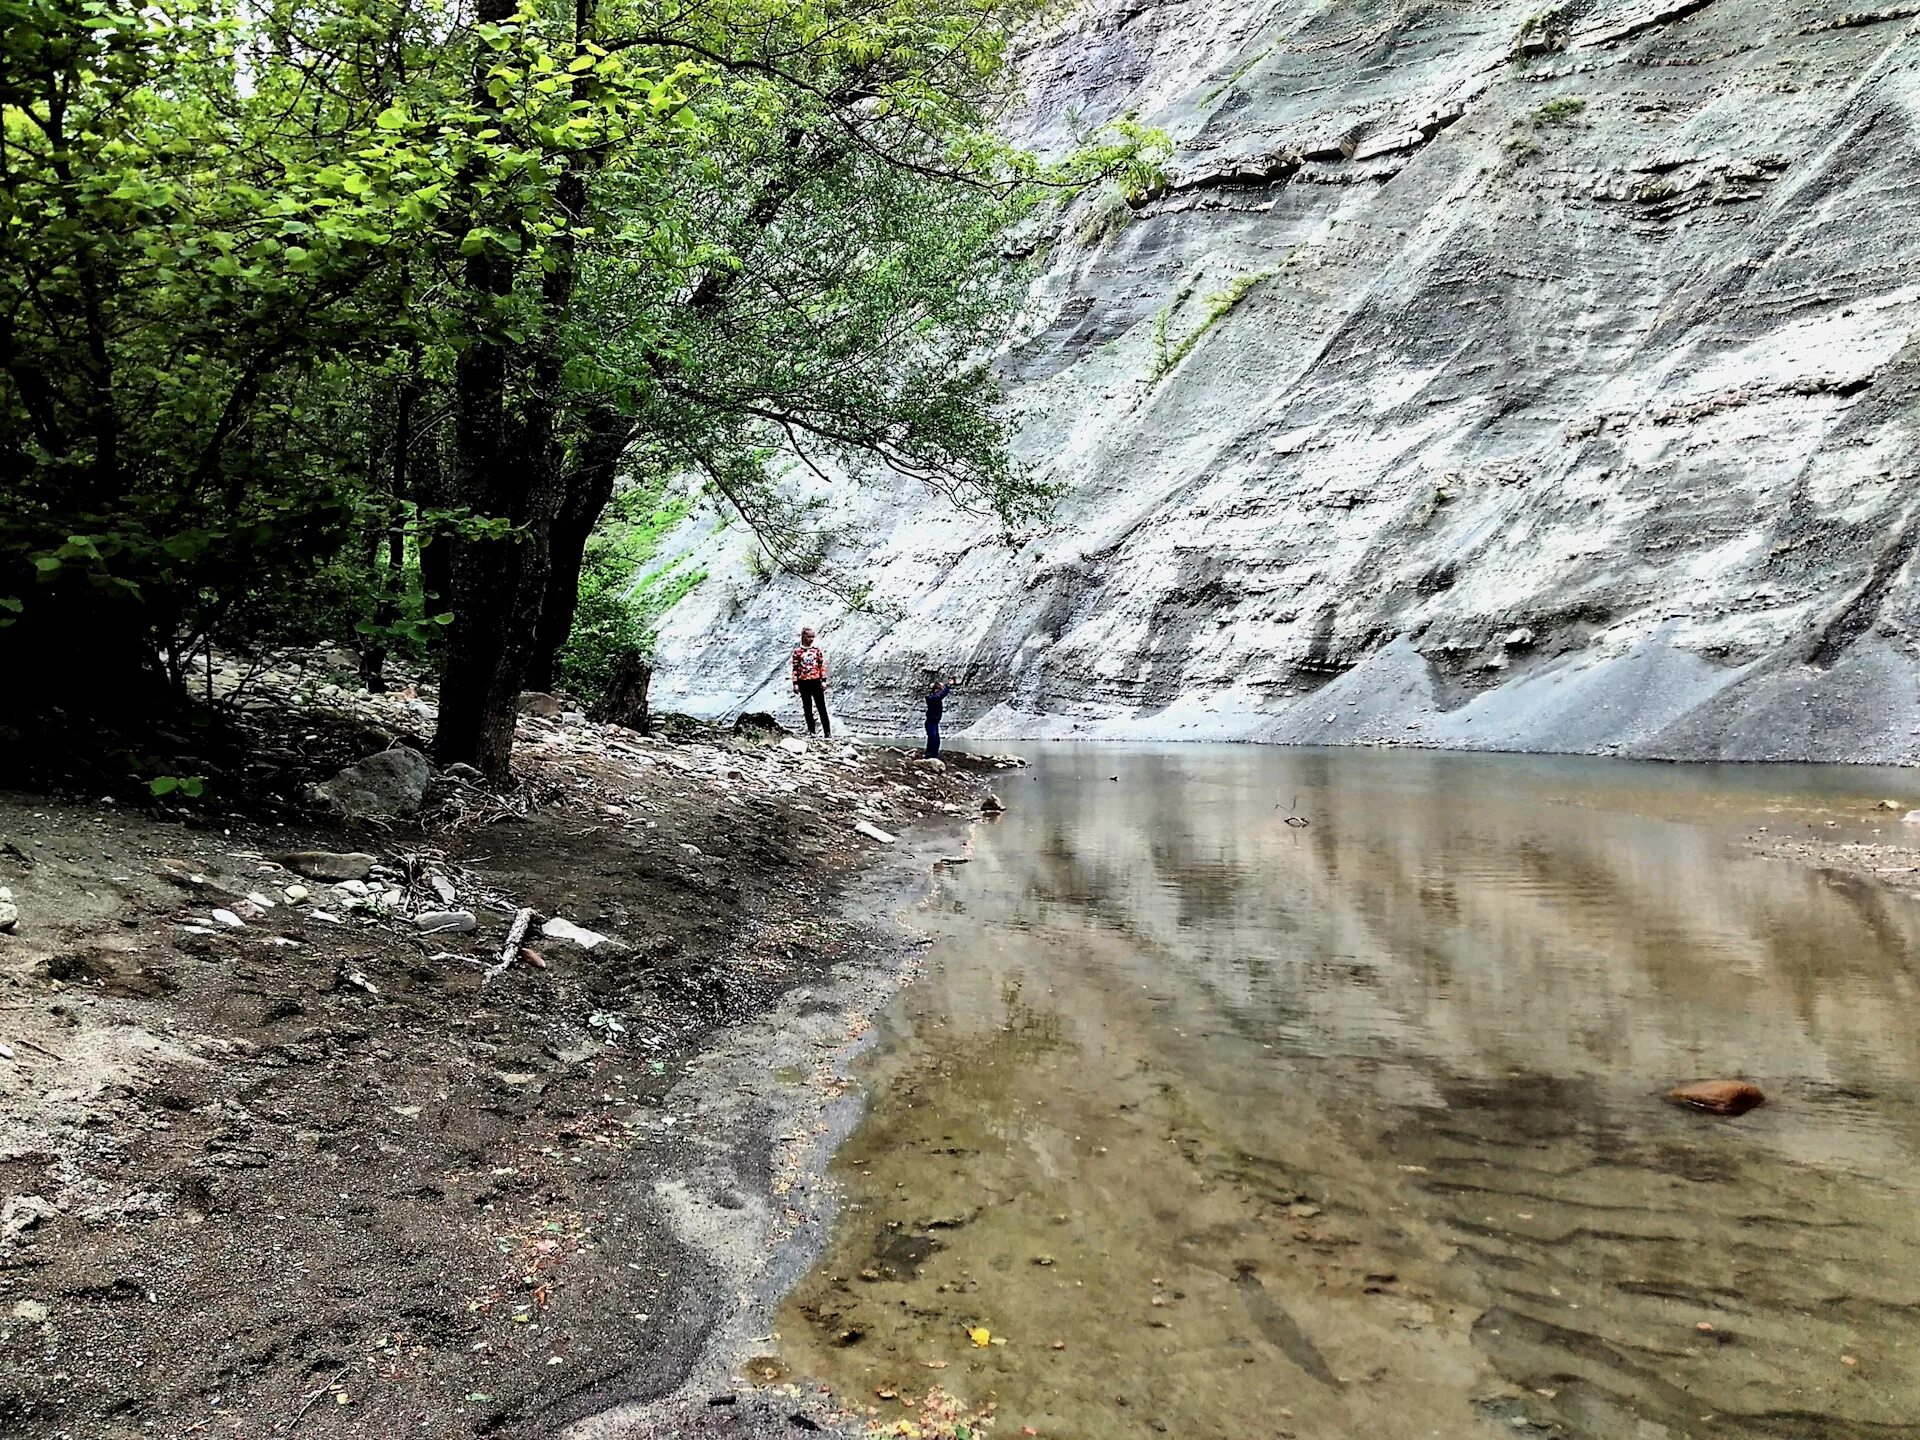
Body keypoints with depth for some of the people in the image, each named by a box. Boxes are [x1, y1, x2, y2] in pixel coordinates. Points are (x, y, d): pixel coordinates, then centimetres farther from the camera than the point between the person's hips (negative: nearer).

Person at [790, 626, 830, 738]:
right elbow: (795, 668, 1)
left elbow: (822, 666, 4)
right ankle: (811, 731, 16)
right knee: (807, 708, 8)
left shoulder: (817, 649, 3)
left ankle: (828, 733, -1)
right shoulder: (797, 651, 0)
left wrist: (824, 681, -2)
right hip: (803, 683, 0)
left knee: (822, 708, -2)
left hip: (816, 681, 0)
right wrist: (795, 684, -3)